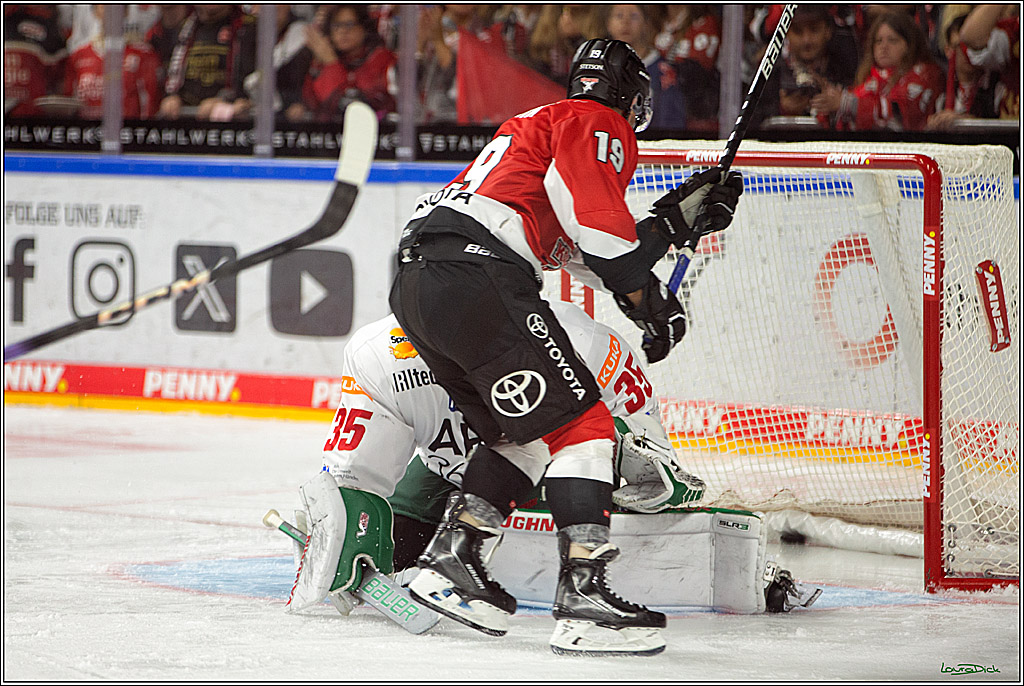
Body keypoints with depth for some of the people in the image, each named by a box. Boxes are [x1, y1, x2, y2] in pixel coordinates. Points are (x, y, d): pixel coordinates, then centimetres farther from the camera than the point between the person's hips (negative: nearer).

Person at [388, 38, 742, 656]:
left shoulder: (542, 125, 33)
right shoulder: (599, 125, 5)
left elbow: (597, 259, 28)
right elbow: (603, 230, -11)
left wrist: (682, 215, 28)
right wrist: (653, 307, -3)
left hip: (415, 285, 10)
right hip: (476, 275, -10)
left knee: (528, 435, 19)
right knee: (580, 421, -8)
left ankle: (449, 559, 14)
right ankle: (584, 594, -18)